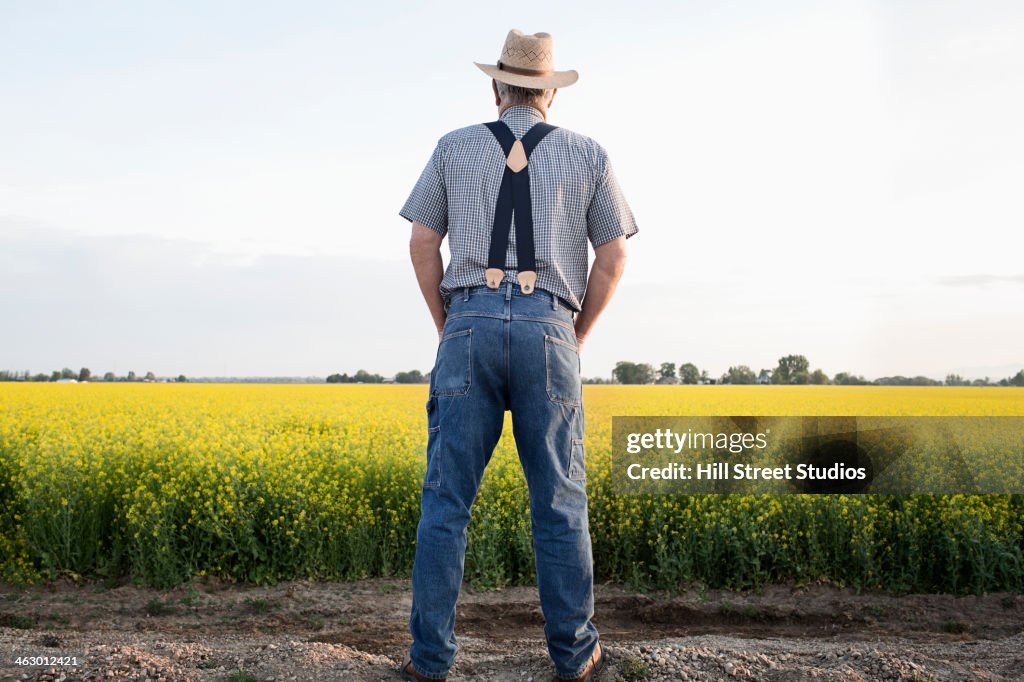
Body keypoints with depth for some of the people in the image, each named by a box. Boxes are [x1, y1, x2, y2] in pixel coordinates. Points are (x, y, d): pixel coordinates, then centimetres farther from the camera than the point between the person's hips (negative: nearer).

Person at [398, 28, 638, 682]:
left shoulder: (455, 147, 13)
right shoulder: (588, 154, 12)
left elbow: (423, 245, 9)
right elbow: (612, 259, 8)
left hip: (470, 325, 1)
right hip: (548, 330, 0)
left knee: (446, 499, 4)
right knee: (560, 503, 7)